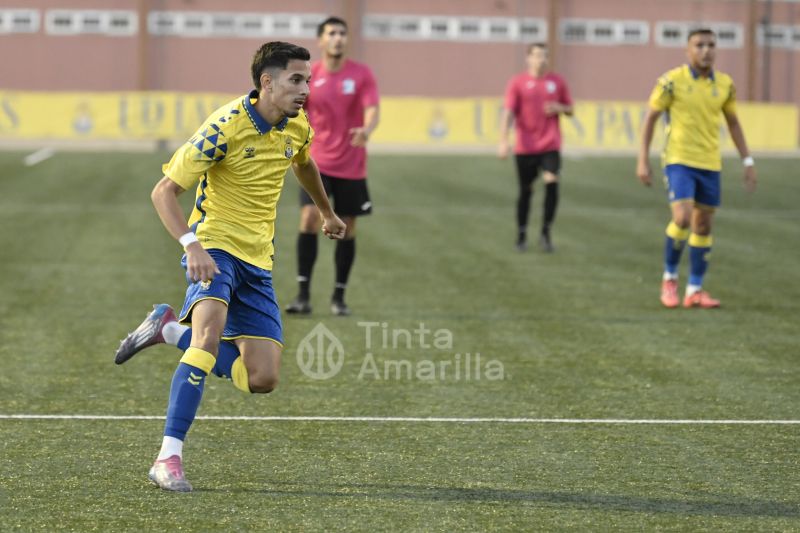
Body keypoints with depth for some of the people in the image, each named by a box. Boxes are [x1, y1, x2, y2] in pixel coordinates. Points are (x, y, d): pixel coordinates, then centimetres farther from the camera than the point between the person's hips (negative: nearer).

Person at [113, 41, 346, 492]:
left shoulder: (298, 127, 2)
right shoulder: (226, 126, -18)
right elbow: (164, 192, -17)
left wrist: (327, 213, 42)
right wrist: (191, 243, -32)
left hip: (257, 260, 6)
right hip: (215, 245, -6)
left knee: (262, 380, -4)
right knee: (212, 329, -34)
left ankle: (170, 329, 18)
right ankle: (169, 458, -30)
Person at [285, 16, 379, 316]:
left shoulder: (362, 75, -3)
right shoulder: (309, 76, 0)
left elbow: (372, 111, -14)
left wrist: (366, 130, -34)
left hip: (351, 166, 0)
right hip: (317, 162, 0)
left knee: (347, 229, 4)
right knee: (309, 218, -16)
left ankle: (339, 297, 18)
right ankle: (303, 295, -12)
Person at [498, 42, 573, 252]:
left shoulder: (557, 81, 7)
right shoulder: (517, 83, -1)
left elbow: (570, 109, 15)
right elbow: (508, 113, -7)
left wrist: (559, 108, -8)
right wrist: (503, 141, -18)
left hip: (550, 146, 1)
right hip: (525, 146, -1)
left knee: (552, 183, -16)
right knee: (526, 190, 6)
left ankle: (546, 233, -5)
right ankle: (521, 235, 20)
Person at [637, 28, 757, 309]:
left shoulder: (725, 84, 4)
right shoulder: (672, 81, -8)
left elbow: (733, 123, 15)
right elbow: (650, 118, -2)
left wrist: (748, 162, 11)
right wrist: (643, 160, -6)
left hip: (710, 164, 5)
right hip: (679, 160, -4)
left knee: (703, 225, 7)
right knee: (682, 218, -18)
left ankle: (695, 289, 17)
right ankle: (669, 278, 4)